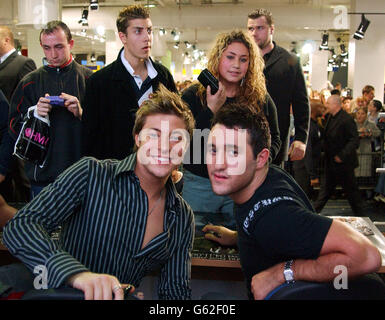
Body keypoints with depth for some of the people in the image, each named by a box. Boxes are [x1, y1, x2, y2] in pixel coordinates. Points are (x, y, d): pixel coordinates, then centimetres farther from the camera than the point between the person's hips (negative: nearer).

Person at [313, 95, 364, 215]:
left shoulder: (347, 120, -20)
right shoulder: (329, 117, 7)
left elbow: (354, 141, -23)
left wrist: (342, 155, -25)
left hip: (343, 162, -8)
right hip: (330, 162, 8)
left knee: (351, 190, 6)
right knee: (325, 188, 14)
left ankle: (359, 215, 21)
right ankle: (314, 211, 21)